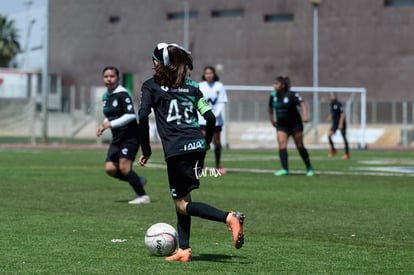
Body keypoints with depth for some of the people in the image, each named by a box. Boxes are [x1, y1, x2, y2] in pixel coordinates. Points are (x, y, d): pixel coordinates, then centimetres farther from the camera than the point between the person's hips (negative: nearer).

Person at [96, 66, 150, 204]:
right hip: (117, 138, 8)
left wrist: (111, 124, -23)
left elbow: (131, 115, -24)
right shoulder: (106, 96, 12)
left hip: (130, 136, -8)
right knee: (110, 169, -4)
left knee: (124, 167, -15)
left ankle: (143, 196, -4)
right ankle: (138, 181, 15)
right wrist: (103, 125, 6)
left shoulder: (122, 94, -14)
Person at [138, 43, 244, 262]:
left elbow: (143, 116, -6)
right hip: (197, 146, 6)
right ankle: (184, 250, 13)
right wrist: (206, 142, 25)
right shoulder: (191, 87, 18)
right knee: (181, 198, 19)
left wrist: (146, 151, 1)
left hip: (176, 151, -6)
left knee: (182, 205, -2)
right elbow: (210, 117, 11)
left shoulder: (151, 86, 7)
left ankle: (229, 218, -23)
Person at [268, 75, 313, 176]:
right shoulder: (273, 95, 1)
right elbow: (270, 108, 17)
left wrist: (305, 115, -37)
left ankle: (309, 168, 18)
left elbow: (302, 103, -23)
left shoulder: (291, 95, -15)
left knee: (300, 146, 2)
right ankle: (285, 169, -19)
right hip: (281, 125, 4)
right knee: (282, 145, -14)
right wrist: (272, 120, 16)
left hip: (295, 123, -4)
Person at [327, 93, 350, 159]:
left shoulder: (339, 104, -14)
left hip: (341, 123, -7)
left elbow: (343, 114, -18)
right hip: (335, 123, 7)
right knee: (329, 135, -10)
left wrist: (341, 123, -23)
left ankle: (347, 154, 7)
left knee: (344, 138, -1)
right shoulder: (331, 104, 8)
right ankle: (333, 150, 4)